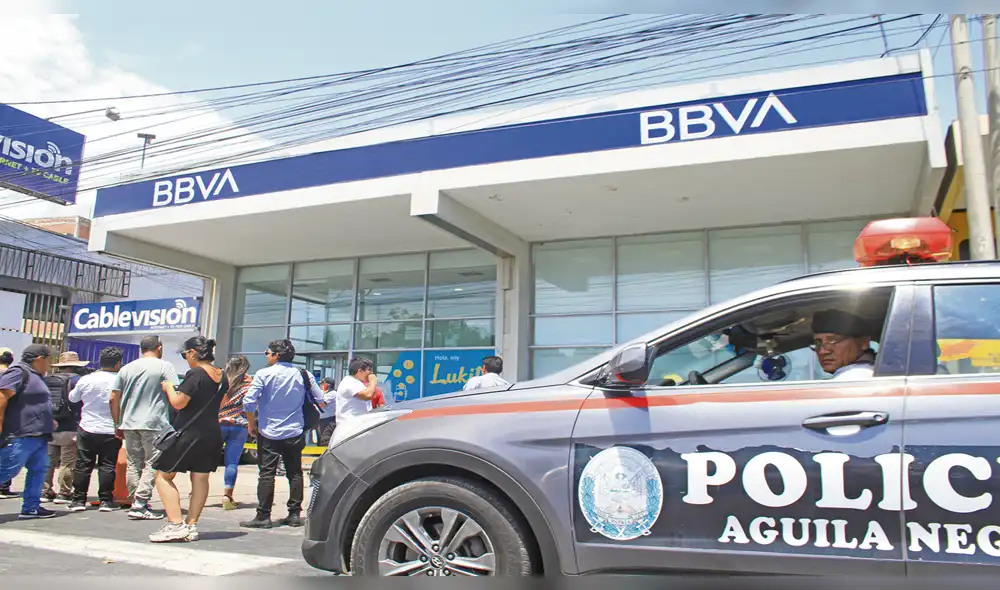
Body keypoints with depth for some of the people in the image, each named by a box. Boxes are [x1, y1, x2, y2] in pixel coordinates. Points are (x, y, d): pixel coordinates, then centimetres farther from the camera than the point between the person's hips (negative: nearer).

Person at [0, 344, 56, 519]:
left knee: (39, 470, 9)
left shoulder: (34, 375, 20)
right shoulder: (18, 372, -11)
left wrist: (48, 422, 23)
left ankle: (31, 507, 13)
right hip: (20, 436, -10)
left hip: (38, 436, 10)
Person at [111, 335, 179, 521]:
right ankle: (140, 505, -7)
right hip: (154, 424, -5)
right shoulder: (164, 366, -3)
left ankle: (135, 503, 15)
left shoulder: (126, 368, 12)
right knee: (151, 464, -1)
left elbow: (114, 398, 11)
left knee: (133, 464, 12)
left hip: (129, 424, 5)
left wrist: (118, 423, 18)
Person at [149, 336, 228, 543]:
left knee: (164, 475, 4)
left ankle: (176, 525, -5)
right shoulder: (221, 376, 8)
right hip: (213, 433, 8)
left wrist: (169, 387, 0)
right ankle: (191, 526, 12)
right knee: (200, 478, 10)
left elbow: (178, 402, -19)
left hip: (188, 433, -7)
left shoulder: (195, 374, -16)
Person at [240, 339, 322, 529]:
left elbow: (249, 402, -13)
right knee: (295, 473, 10)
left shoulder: (264, 374, -8)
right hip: (295, 432, 3)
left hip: (269, 433, -3)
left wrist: (252, 423, 2)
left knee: (266, 473, 2)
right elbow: (319, 399, 3)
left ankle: (263, 516, 3)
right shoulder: (304, 375, 1)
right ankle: (294, 514, 12)